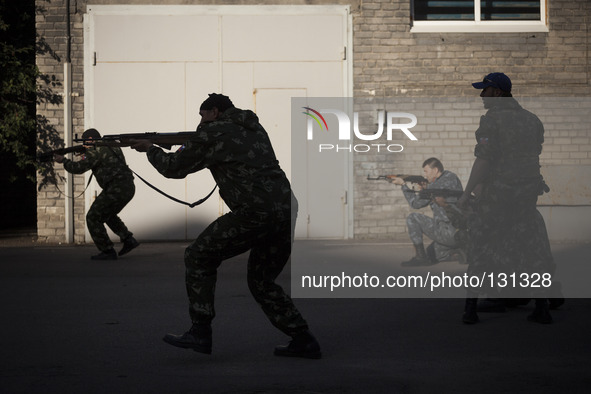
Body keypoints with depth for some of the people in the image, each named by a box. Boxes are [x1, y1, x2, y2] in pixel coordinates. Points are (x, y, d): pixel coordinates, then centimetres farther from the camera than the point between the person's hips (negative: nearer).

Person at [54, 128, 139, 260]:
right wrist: (86, 153, 23)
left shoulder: (96, 151, -5)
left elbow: (79, 168, -8)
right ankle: (129, 240, 19)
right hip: (129, 188, 9)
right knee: (109, 215, 30)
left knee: (93, 218, 3)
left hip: (116, 189, -9)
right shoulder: (113, 146, 21)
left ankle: (108, 251, 1)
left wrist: (63, 160, 8)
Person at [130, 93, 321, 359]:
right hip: (287, 212, 8)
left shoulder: (213, 133, 3)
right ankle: (303, 341, 16)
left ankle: (200, 334, 6)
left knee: (199, 257, 9)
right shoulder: (254, 127, 24)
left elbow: (174, 168, 13)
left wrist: (150, 150, 31)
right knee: (261, 282, 22)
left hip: (254, 213, -7)